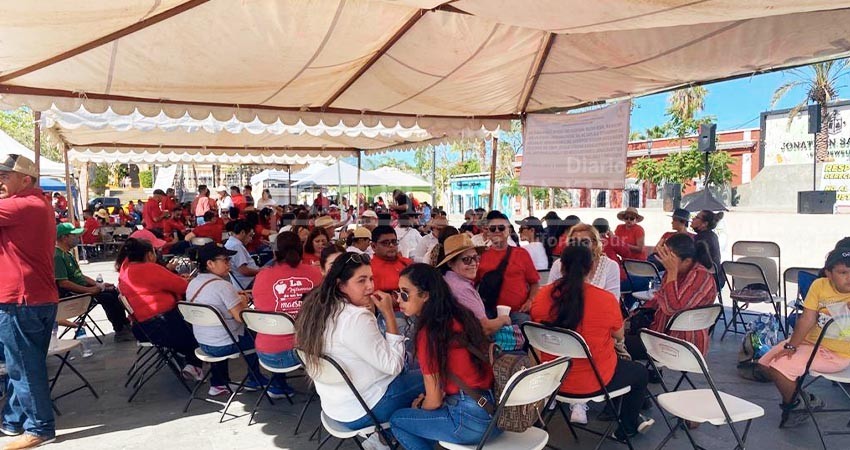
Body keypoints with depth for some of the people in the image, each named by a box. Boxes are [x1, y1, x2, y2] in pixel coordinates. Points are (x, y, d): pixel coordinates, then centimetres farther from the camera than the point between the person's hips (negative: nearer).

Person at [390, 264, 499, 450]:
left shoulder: (428, 333, -16)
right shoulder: (460, 316, 5)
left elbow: (434, 401, -9)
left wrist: (418, 406, 12)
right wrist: (424, 400, 16)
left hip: (471, 420, -8)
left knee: (397, 420, 11)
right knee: (420, 410, 27)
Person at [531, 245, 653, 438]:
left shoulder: (542, 295, -13)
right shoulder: (606, 299, -22)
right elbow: (619, 337, -3)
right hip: (593, 382, -5)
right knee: (640, 372, 27)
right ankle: (627, 428, 39)